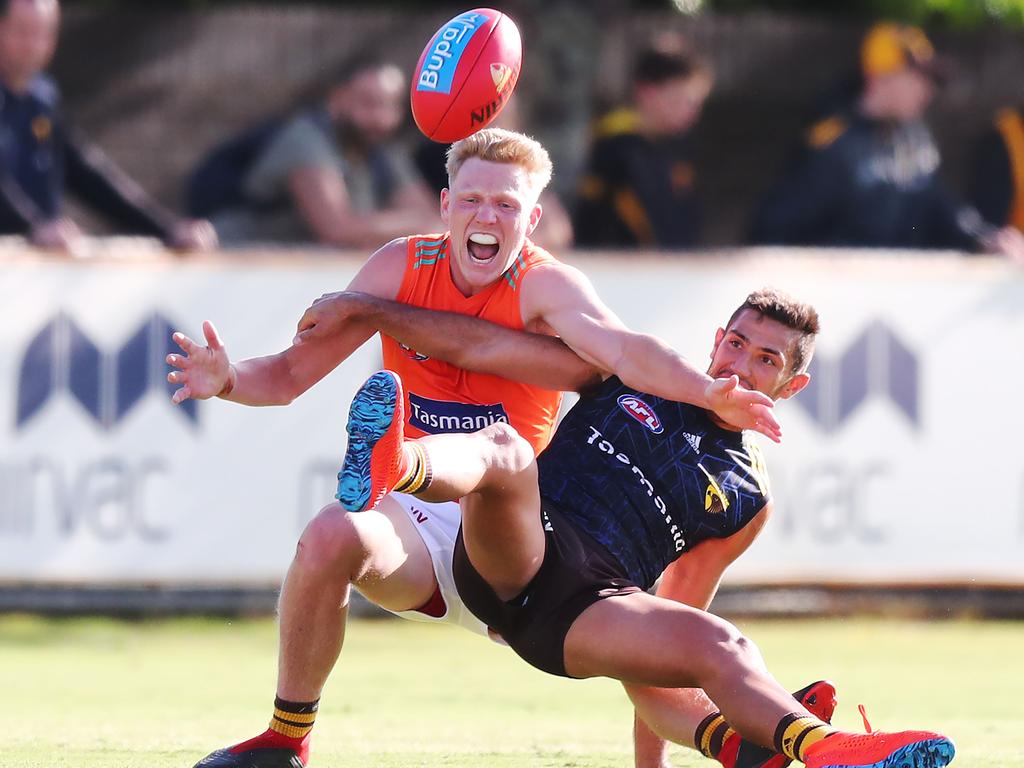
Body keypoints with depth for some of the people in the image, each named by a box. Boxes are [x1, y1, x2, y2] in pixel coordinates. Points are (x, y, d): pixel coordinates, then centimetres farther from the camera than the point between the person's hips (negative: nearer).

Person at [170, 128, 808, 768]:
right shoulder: (402, 266, 1)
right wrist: (228, 380, -17)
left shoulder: (546, 285, -9)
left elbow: (624, 349, -28)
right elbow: (293, 374, 4)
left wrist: (709, 393, -47)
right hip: (415, 514, 1)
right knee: (333, 536, -33)